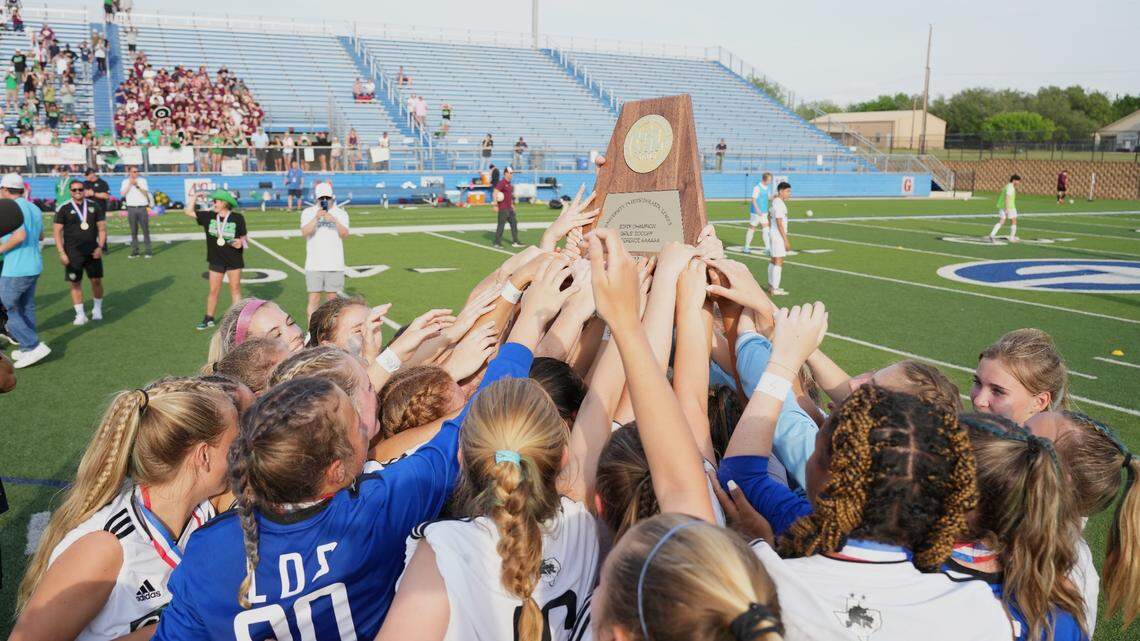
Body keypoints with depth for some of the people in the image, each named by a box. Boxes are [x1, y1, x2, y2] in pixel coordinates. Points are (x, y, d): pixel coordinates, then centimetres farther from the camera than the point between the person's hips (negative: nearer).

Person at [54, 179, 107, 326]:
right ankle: (80, 314, 9)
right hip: (73, 252, -2)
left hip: (92, 251, 2)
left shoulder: (94, 206, 5)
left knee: (96, 280, 6)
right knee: (75, 283, 2)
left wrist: (100, 247, -4)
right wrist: (61, 253, -9)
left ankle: (97, 309, 25)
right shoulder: (64, 209, -3)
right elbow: (57, 231, -3)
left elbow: (102, 227, 8)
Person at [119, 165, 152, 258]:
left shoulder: (142, 180, 8)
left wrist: (137, 185, -15)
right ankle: (134, 251, 5)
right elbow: (122, 193, -5)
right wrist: (130, 183, -9)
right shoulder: (125, 182, 10)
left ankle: (148, 251, -1)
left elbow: (146, 193, -4)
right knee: (133, 231, 2)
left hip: (142, 208, -1)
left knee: (145, 230, -4)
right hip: (131, 208, 1)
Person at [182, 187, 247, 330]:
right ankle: (208, 319, 21)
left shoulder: (237, 218, -9)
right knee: (213, 290, 9)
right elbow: (189, 212, 5)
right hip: (216, 260, 3)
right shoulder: (209, 216, 0)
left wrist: (241, 243, -21)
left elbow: (243, 237, -1)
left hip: (234, 259, -3)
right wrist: (193, 197, 3)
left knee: (235, 289, 6)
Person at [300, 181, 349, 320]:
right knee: (314, 299, -2)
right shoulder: (308, 212, 4)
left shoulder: (341, 213, 5)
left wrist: (334, 220, -24)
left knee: (332, 298, 6)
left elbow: (345, 234, -9)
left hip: (335, 265, 1)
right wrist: (316, 218, -24)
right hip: (314, 265, -1)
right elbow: (305, 232, -11)